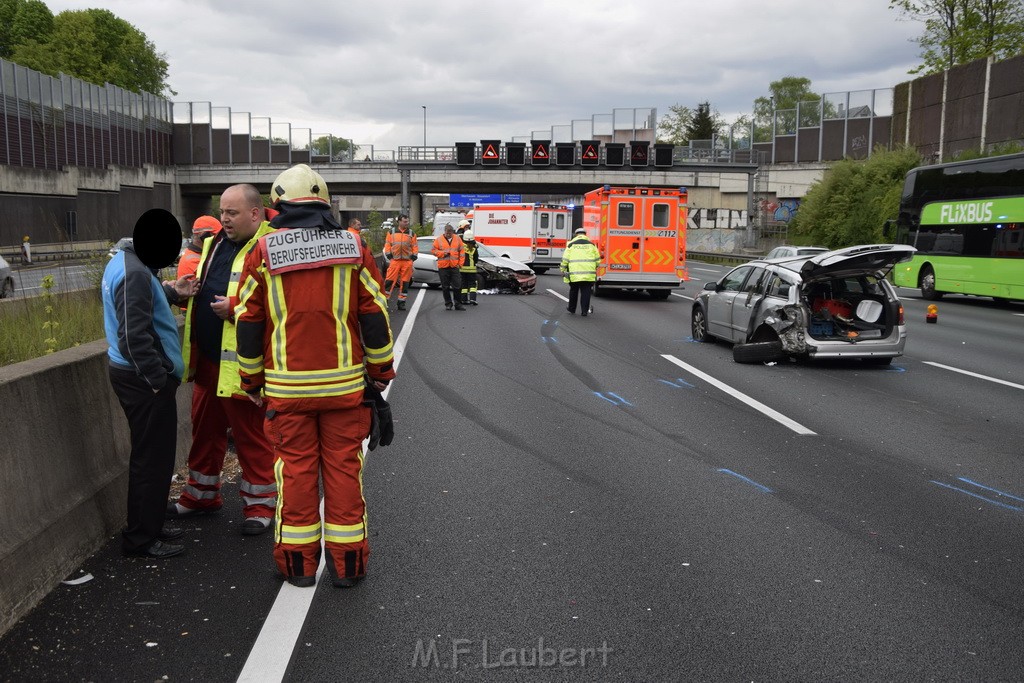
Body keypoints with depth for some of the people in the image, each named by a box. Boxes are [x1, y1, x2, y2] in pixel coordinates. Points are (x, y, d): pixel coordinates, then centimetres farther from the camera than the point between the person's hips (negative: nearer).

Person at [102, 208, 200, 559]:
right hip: (145, 379, -10)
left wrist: (171, 293, 8)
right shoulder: (135, 274, -23)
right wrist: (158, 379, -21)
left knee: (149, 455, 19)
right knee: (152, 458, 0)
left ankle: (147, 525, 30)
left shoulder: (121, 261, 10)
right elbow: (135, 336, -27)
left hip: (132, 373, 10)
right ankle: (141, 538, 10)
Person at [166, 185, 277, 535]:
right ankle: (201, 494, 37)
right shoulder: (215, 244, 14)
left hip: (243, 363, -8)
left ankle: (259, 503, 19)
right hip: (207, 358, 9)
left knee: (252, 435, 4)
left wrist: (235, 306, -27)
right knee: (205, 430, 20)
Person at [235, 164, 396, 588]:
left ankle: (298, 563, 17)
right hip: (345, 384, 1)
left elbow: (248, 322, 3)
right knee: (344, 467, 7)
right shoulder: (352, 247, 0)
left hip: (287, 386, 0)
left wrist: (252, 380, 15)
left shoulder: (263, 252, -1)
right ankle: (346, 561, 14)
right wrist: (381, 372, 12)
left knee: (295, 468, 8)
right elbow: (374, 315, 1)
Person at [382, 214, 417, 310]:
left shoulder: (411, 234, 9)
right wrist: (389, 255, -3)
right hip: (394, 261, -1)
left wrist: (414, 256, -2)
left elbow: (415, 246, 9)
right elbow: (387, 244, 7)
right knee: (389, 281, -6)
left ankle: (401, 302, 11)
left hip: (407, 262, 2)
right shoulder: (392, 232, 6)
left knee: (404, 283, 4)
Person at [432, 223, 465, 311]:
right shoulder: (439, 239, 3)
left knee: (457, 286, -1)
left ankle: (458, 304, 8)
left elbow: (462, 251, 9)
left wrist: (460, 263, 2)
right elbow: (434, 250, 4)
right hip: (443, 267, -1)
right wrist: (442, 253, -12)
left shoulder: (457, 239, 7)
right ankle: (448, 304, 15)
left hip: (454, 266, 1)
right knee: (445, 287, 5)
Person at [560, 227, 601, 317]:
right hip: (588, 274, 0)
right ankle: (584, 311, 3)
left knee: (573, 291, 16)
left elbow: (565, 260, 2)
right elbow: (597, 260, 11)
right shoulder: (591, 244, 8)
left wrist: (562, 271, 13)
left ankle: (572, 308, 27)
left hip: (574, 273, 0)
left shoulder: (571, 245, 4)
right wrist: (594, 268, 27)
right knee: (585, 292, 4)